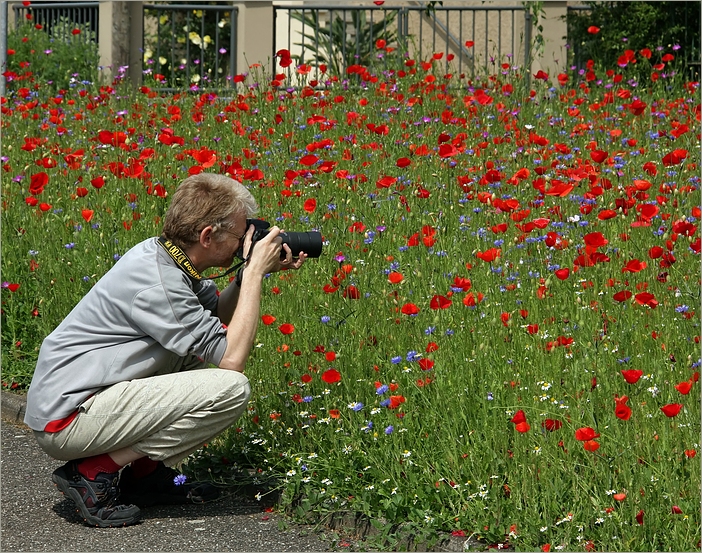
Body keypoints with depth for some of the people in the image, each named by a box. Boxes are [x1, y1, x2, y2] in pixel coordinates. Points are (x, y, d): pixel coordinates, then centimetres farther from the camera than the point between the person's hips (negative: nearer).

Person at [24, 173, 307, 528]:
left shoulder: (157, 253, 7)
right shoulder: (156, 282, -22)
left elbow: (216, 312, 25)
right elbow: (232, 358, -21)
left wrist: (254, 271, 7)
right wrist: (255, 273, -13)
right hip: (68, 419, -10)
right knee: (231, 387, -19)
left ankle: (144, 472, 12)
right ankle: (95, 471, -10)